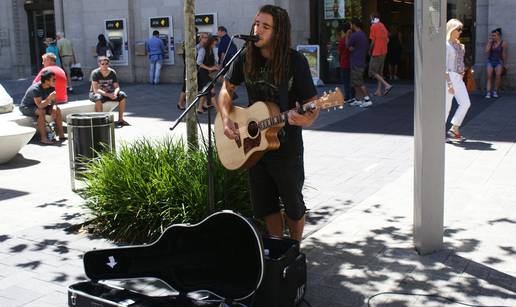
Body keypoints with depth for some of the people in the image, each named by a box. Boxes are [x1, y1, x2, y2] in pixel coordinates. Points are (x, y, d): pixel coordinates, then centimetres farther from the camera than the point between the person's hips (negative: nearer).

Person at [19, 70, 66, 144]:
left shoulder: (51, 87, -10)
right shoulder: (35, 89, -31)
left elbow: (53, 101, -3)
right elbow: (40, 105, -39)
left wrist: (54, 107, -25)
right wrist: (49, 98, -53)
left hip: (39, 106, 7)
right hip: (26, 107, -7)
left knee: (57, 110, -11)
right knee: (41, 111, -35)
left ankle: (61, 135, -11)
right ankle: (43, 138, -33)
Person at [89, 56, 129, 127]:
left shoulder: (112, 72, -5)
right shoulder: (95, 73, -18)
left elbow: (117, 87, -6)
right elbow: (95, 90, -24)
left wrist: (115, 93, -30)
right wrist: (108, 95, -35)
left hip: (109, 93, 5)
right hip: (95, 93, -5)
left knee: (122, 96, -15)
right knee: (98, 98, -38)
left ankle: (120, 119, -10)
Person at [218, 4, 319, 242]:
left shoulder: (295, 61, -15)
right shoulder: (246, 59, -3)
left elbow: (311, 104, -12)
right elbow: (226, 89, 10)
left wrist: (306, 119, -35)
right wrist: (226, 119, -6)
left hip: (286, 145, -4)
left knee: (293, 204, 12)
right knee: (265, 205, 15)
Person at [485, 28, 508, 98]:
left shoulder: (503, 43, -5)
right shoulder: (490, 42, 5)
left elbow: (504, 54, -2)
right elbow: (487, 51, -7)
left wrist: (504, 64, 0)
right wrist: (490, 42, -9)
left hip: (499, 62, -2)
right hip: (490, 61, 3)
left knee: (498, 75, -20)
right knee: (489, 76, -11)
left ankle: (495, 92, -10)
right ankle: (488, 93, -17)